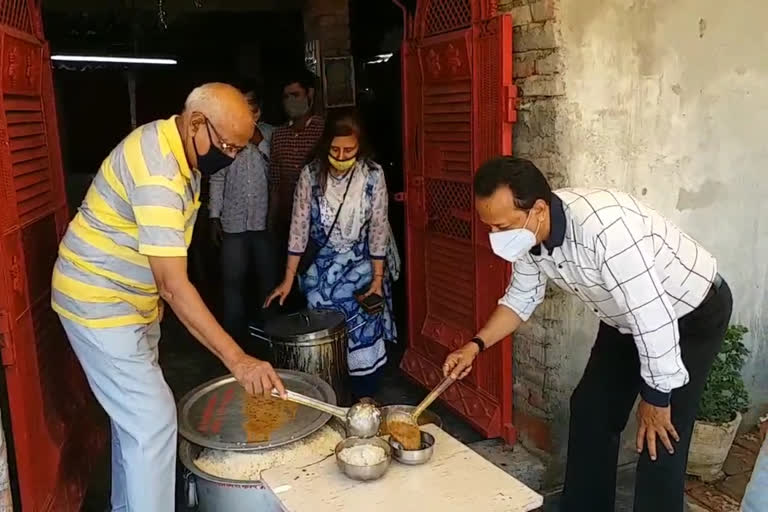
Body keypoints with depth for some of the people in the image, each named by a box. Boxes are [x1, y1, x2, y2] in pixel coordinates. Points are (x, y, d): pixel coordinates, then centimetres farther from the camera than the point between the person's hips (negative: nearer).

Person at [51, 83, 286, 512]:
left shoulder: (179, 149, 1)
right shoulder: (156, 169, -30)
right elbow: (174, 282, -35)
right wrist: (238, 359, -37)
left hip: (132, 299, 10)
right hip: (100, 303, -10)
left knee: (135, 411, 19)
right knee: (154, 420, -9)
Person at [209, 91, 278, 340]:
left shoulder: (269, 134, 4)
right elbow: (217, 179, 6)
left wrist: (261, 144, -11)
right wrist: (214, 217, 3)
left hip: (265, 219, 0)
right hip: (233, 221, 0)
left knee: (269, 278, 6)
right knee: (233, 281, 3)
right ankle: (235, 338, 15)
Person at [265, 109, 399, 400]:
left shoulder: (373, 175, -13)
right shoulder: (310, 175, -11)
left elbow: (378, 230, -8)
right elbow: (299, 228, -7)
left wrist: (377, 279, -10)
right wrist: (288, 279, -7)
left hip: (363, 266, -1)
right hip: (323, 269, 1)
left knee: (365, 336, -1)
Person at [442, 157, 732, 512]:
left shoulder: (604, 228, -40)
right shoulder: (527, 233, -14)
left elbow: (654, 319, -34)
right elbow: (522, 297, 2)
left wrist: (656, 398, -21)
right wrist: (476, 345, -11)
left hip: (693, 314, -7)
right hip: (626, 316, 7)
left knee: (660, 441, -9)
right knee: (591, 410, 10)